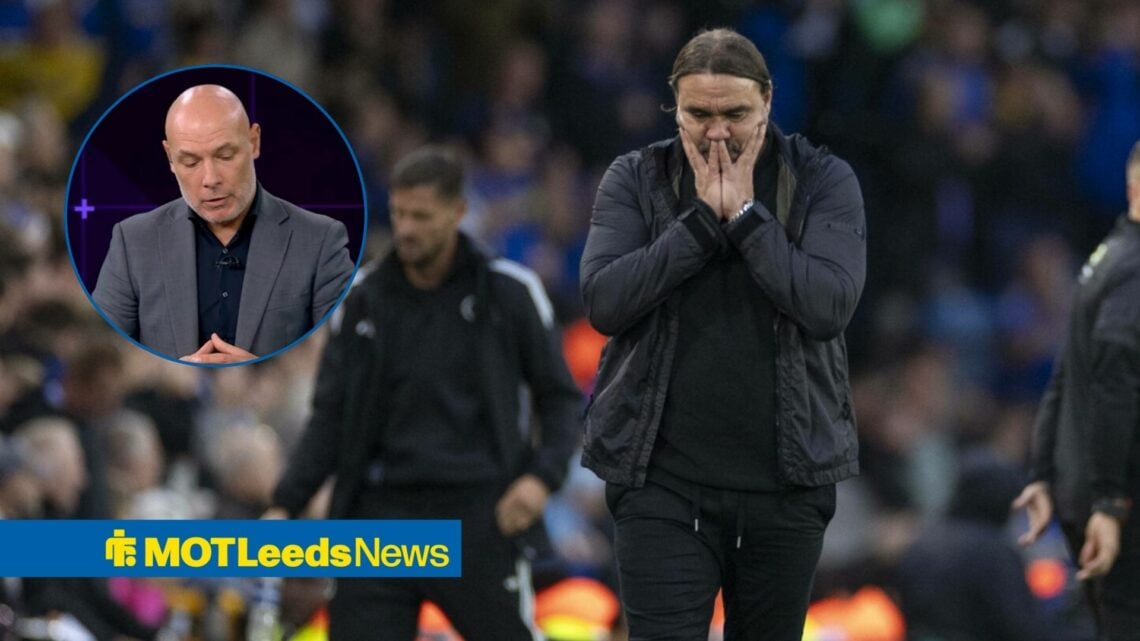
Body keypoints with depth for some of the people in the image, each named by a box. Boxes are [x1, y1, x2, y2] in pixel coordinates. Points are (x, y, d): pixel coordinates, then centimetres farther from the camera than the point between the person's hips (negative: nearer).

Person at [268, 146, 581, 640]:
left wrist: (542, 476, -11)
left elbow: (559, 396, 6)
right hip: (383, 513, 2)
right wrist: (285, 505, -1)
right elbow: (330, 415, 10)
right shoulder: (363, 303, 8)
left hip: (477, 514, -2)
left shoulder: (508, 291, 1)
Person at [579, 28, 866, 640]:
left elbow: (830, 304, -14)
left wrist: (744, 213, -15)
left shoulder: (823, 181, 1)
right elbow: (604, 301, -10)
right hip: (663, 479, -1)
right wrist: (702, 218, -13)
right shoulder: (635, 179, 3)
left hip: (786, 478, 1)